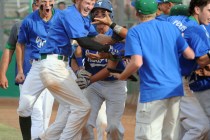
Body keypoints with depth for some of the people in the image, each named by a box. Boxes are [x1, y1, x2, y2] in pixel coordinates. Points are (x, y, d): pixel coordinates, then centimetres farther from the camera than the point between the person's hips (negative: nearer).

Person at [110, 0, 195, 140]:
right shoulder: (171, 27, 9)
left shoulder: (135, 32, -4)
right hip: (175, 89, 6)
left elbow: (137, 62, -17)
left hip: (153, 91, -6)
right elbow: (190, 55, 9)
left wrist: (122, 76, 0)